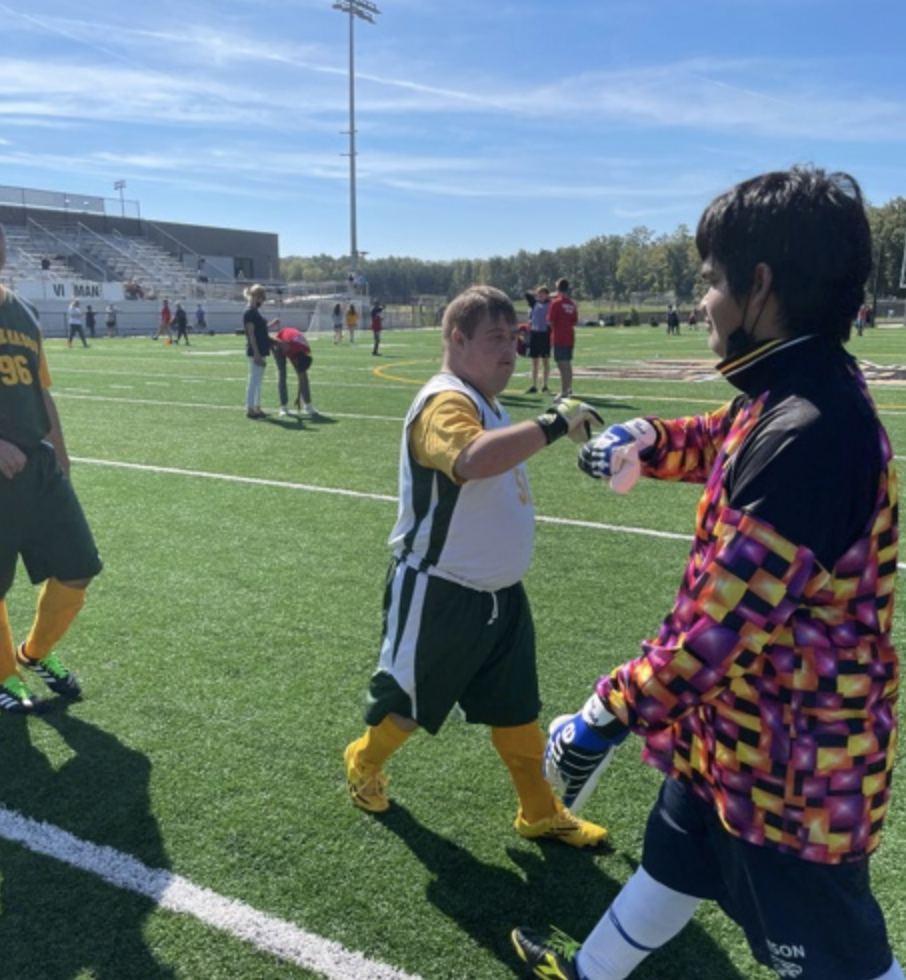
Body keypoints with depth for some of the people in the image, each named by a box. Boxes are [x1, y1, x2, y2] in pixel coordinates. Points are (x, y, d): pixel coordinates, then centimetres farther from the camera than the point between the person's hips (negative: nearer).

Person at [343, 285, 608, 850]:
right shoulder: (445, 402, -23)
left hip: (500, 593, 9)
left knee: (516, 709, 17)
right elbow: (471, 460, -46)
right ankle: (364, 764, 43)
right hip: (440, 597, -8)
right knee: (408, 703, 13)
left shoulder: (485, 403, 10)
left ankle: (541, 813, 33)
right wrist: (553, 425, -43)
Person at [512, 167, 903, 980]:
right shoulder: (790, 399, 0)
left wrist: (610, 713, -23)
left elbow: (725, 621, -32)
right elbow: (721, 443, 25)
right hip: (740, 730, 10)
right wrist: (646, 441, 11)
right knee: (673, 859, 29)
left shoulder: (807, 434, -32)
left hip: (789, 760, -10)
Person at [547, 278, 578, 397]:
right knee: (568, 364, 16)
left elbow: (550, 321, -13)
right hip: (570, 337, 7)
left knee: (562, 365, -7)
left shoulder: (556, 302, -11)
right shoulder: (572, 304, 9)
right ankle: (569, 389, 24)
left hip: (559, 338, -7)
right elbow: (575, 321, 12)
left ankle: (564, 392, -9)